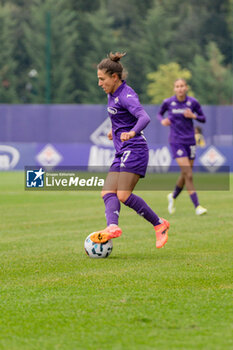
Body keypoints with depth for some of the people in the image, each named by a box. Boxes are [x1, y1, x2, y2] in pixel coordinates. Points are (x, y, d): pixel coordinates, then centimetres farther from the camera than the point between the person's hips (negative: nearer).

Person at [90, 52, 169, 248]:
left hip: (134, 150, -10)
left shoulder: (127, 95, -14)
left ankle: (159, 224, -7)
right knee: (108, 193, -10)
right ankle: (113, 226, -32)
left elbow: (144, 118, -30)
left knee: (124, 195, -18)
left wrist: (132, 133, -48)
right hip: (122, 153, 10)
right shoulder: (112, 94, 15)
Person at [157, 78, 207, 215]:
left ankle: (173, 196, 39)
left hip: (190, 141, 3)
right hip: (176, 141, -3)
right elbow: (160, 113, 14)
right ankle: (197, 206, -13)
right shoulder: (168, 102, -3)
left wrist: (193, 116, -13)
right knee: (188, 174, -13)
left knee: (185, 175, 11)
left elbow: (203, 119, 7)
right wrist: (162, 120, -7)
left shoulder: (193, 102, -1)